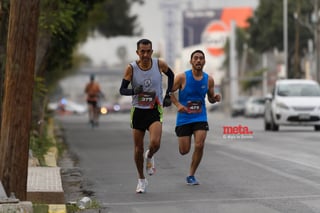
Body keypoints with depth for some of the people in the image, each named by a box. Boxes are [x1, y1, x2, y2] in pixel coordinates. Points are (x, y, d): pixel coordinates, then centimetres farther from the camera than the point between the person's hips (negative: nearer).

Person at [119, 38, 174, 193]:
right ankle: (141, 180, 25)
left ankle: (149, 157, 14)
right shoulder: (131, 68, -10)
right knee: (138, 149, 7)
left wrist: (168, 95, 8)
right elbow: (122, 90, -9)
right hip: (138, 111, 1)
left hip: (155, 111, -1)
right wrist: (134, 91, -29)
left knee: (155, 143, -22)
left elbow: (171, 75, 14)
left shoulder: (160, 64, -7)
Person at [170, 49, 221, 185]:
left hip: (200, 118, 2)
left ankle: (191, 176, 2)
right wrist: (178, 104, -18)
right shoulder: (182, 77, -10)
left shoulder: (209, 79, 0)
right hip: (184, 118, -2)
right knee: (184, 151, 1)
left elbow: (210, 99, 12)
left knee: (199, 146, -15)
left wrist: (215, 98, -11)